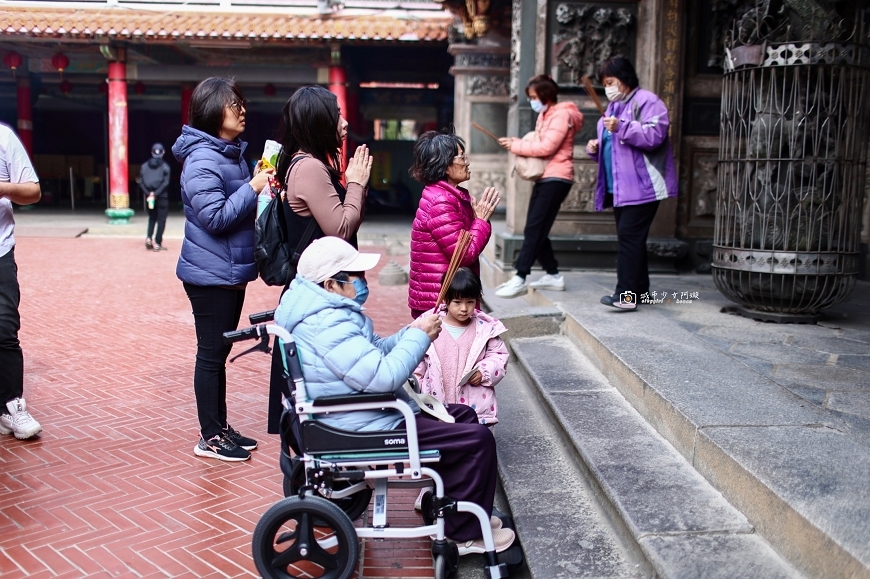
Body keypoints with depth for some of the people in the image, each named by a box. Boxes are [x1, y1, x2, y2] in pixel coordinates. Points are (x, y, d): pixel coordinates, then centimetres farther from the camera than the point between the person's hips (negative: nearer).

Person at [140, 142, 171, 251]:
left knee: (152, 218, 19)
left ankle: (148, 238, 1)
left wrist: (148, 193, -5)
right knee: (161, 220, 3)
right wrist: (155, 194, -13)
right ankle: (157, 243, -1)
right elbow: (165, 183, -14)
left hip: (149, 196, 4)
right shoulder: (165, 166, -6)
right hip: (162, 197, -4)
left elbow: (141, 182, -1)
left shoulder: (144, 166, 4)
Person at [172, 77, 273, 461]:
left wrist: (263, 182, 3)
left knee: (220, 352, 15)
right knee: (211, 354, 0)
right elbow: (215, 217, -23)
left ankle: (221, 427, 26)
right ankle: (209, 438, 10)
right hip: (210, 274, -9)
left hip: (232, 271, 9)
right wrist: (253, 188, -20)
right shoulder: (202, 159, -17)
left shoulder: (234, 154, 12)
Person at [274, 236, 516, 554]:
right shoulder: (327, 325, -25)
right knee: (478, 439, -13)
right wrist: (419, 336, -16)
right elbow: (383, 376, -30)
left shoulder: (331, 310, 9)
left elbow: (374, 352, 16)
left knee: (465, 415, 19)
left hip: (369, 415, 11)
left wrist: (412, 332, -1)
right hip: (363, 432, -11)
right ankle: (464, 533, 2)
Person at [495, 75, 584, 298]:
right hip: (544, 177, 9)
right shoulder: (544, 115, 19)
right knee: (536, 229, 7)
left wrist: (516, 146, -13)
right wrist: (518, 145, -3)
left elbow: (547, 147, -20)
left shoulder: (561, 114, -10)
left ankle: (519, 279, -16)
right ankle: (553, 275, 15)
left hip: (556, 178, -9)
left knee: (534, 229, -14)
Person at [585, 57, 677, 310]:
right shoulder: (613, 107, 22)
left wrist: (622, 127, -28)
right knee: (630, 238, 11)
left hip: (642, 185, -9)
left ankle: (626, 294, -15)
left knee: (628, 235, -15)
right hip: (619, 187, 9)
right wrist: (595, 148, 8)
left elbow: (655, 135, -21)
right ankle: (639, 288, 19)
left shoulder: (646, 101, -6)